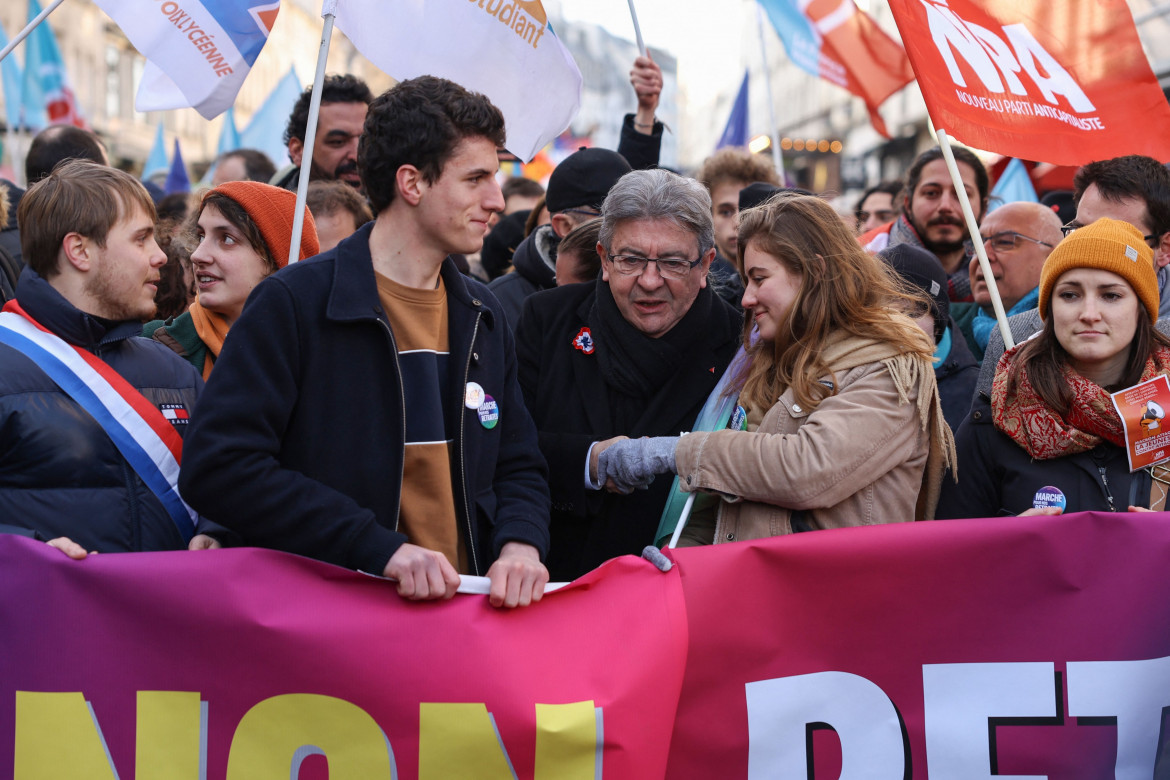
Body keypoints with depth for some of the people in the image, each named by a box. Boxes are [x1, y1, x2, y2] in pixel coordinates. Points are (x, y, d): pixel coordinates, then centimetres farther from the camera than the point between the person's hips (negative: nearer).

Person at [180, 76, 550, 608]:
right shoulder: (293, 304, -4)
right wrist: (378, 548, -17)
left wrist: (520, 545, -1)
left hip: (463, 618, 4)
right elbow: (216, 468, -12)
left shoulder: (482, 318, 18)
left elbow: (518, 468, 23)